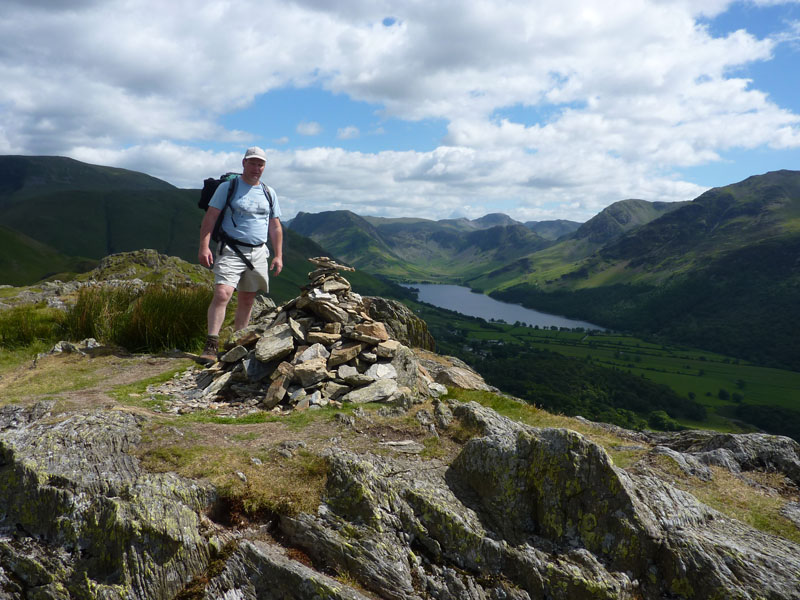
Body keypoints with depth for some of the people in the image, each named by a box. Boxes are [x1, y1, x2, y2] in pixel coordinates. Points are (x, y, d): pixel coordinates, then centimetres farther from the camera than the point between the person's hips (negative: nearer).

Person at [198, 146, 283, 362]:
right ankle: (211, 345, -17)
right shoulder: (227, 187, 0)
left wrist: (278, 255, 10)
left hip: (259, 253, 5)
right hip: (231, 251, -4)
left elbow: (275, 227, 17)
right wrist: (204, 246, -15)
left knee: (247, 300, 9)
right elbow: (210, 218, -4)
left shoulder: (269, 193, 13)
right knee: (222, 294, -19)